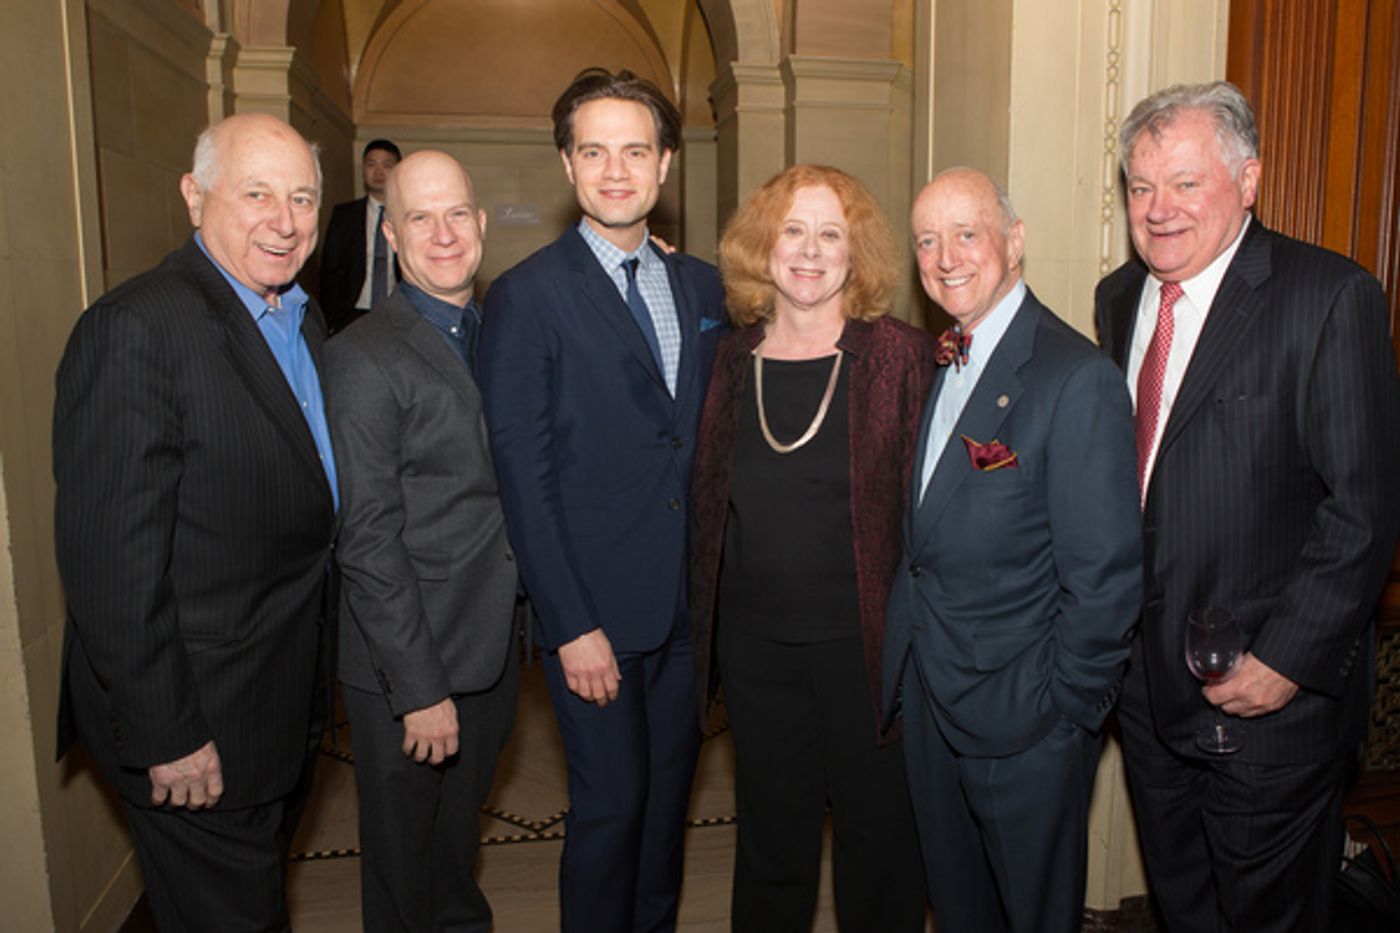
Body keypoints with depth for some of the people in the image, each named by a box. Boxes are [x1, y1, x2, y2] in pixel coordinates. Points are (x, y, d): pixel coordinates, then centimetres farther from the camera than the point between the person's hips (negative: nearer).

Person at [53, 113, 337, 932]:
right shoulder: (135, 327, -21)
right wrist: (163, 737, -20)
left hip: (291, 702, 8)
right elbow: (112, 555, -23)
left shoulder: (303, 320, 7)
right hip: (200, 721, -8)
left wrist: (317, 681, 12)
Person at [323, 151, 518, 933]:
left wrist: (520, 629, 6)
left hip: (491, 648, 6)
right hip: (405, 664, -6)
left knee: (460, 840, 26)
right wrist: (420, 687, -17)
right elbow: (368, 539, -17)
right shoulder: (365, 357, -15)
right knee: (406, 867, 15)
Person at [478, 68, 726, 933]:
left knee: (670, 793, 17)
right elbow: (523, 475, -10)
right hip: (597, 609, -5)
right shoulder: (527, 296, -8)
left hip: (689, 601, 5)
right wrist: (571, 625, -13)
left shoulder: (703, 286, 8)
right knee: (611, 805, 6)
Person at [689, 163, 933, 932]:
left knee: (878, 832, 14)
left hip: (863, 642, -3)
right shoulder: (733, 358, 3)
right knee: (771, 839, 19)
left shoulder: (903, 358, -7)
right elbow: (708, 502, 10)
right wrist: (704, 624, 7)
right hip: (755, 645, 3)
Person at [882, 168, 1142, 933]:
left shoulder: (1077, 379, -20)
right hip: (927, 696, 7)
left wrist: (1067, 711, -12)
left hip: (1021, 717, -6)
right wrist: (909, 656, 6)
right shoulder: (939, 362, 6)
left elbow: (1105, 577, -18)